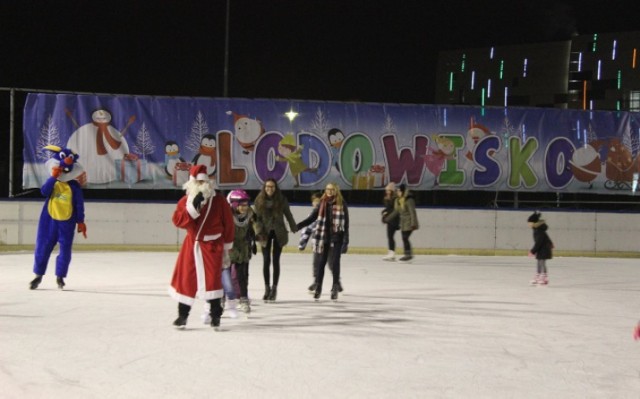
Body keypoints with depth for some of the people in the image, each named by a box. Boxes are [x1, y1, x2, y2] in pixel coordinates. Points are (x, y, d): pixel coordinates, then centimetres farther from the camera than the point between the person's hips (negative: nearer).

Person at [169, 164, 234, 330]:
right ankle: (182, 315, 19)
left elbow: (228, 225, 0)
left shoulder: (219, 201, -5)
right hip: (191, 244, 3)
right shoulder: (185, 201, 0)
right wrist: (193, 207, -27)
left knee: (212, 279, -11)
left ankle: (215, 315, 0)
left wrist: (226, 248, 1)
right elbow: (177, 220, -15)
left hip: (212, 245, -3)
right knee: (185, 278, 4)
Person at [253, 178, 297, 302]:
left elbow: (288, 214, 5)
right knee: (266, 261, 1)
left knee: (275, 261, 1)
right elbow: (257, 218, -3)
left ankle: (274, 289, 9)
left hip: (279, 232, -1)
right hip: (266, 233, 1)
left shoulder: (281, 200, -6)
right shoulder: (259, 200, -4)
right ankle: (267, 288, 12)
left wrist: (293, 227, 15)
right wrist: (259, 232, -14)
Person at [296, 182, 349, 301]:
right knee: (320, 262, 5)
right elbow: (311, 218, 6)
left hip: (336, 238, -2)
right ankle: (318, 288, 16)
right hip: (323, 238, 2)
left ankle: (335, 289, 11)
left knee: (335, 263, -1)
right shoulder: (322, 204, 5)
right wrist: (297, 226, -6)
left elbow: (346, 223, -3)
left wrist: (346, 241, -7)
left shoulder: (341, 204, -3)